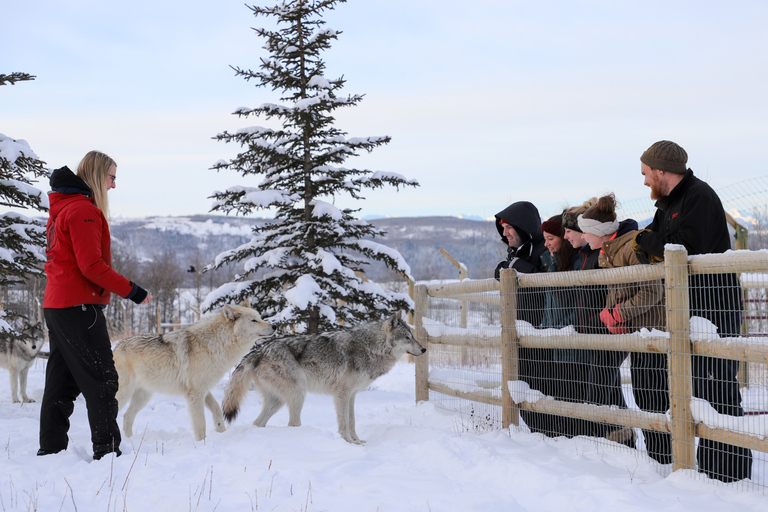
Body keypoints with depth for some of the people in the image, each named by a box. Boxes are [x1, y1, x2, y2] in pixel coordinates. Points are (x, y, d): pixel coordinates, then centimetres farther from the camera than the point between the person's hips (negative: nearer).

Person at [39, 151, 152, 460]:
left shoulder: (61, 208, 19)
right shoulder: (84, 209, -13)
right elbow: (92, 265, -20)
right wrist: (132, 291, -15)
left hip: (56, 304, 10)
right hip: (80, 306, -10)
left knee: (62, 381, 12)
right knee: (101, 379, -7)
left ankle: (51, 449, 15)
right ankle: (107, 450, -8)